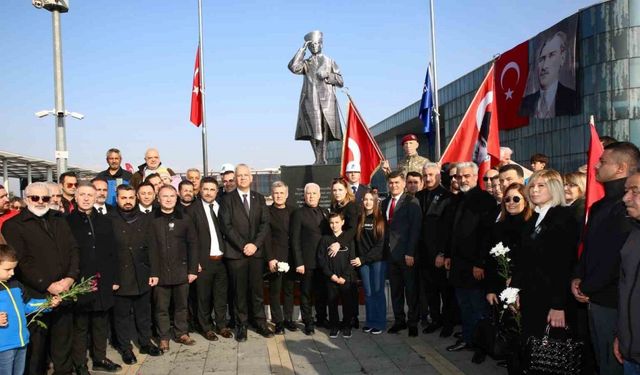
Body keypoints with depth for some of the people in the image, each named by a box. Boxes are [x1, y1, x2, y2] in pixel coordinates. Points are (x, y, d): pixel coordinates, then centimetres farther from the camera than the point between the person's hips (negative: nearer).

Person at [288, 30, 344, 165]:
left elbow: (340, 81, 12)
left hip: (326, 100, 0)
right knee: (313, 130, -9)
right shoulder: (306, 63, 20)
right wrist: (302, 49, 3)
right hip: (310, 100, 1)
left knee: (324, 129, -10)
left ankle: (322, 159, -10)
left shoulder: (330, 61, 21)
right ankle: (319, 159, -5)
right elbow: (293, 67, -3)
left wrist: (327, 75, -5)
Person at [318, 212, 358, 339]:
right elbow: (321, 259, 1)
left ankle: (346, 326, 19)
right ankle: (334, 326, 19)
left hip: (347, 279, 0)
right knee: (332, 303, 5)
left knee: (348, 303, 3)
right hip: (331, 278, 1)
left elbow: (352, 260, -1)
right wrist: (331, 275, -7)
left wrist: (345, 277, -9)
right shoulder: (325, 239, 4)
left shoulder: (349, 239, 3)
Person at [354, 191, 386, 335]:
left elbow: (380, 245, -9)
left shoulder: (381, 220, -4)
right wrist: (358, 258, -2)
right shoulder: (360, 219, 8)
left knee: (378, 291, 2)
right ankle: (370, 322, 17)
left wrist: (363, 259, -12)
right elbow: (357, 241, 10)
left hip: (378, 260, -3)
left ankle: (379, 323, 12)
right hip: (362, 261, 3)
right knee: (368, 293, 7)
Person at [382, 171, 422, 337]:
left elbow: (415, 229, -11)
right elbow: (385, 227, 13)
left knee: (411, 290, 3)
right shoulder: (385, 203, 13)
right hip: (390, 253, 6)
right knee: (395, 290, 11)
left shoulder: (411, 202, -6)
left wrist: (410, 253, -16)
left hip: (406, 254, -6)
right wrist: (385, 249, 3)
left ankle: (413, 323, 15)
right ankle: (399, 320, 22)